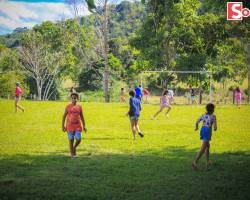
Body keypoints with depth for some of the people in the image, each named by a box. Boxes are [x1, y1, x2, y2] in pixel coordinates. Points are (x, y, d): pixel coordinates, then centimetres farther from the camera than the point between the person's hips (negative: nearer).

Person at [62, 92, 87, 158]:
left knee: (78, 139, -8)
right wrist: (63, 126, -6)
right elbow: (64, 116, 0)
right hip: (70, 126, -2)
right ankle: (72, 153, 14)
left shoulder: (79, 107, 6)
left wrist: (84, 126, 11)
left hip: (78, 126, 2)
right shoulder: (68, 107, -1)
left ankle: (74, 147, 23)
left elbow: (82, 117, 13)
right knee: (71, 140, 0)